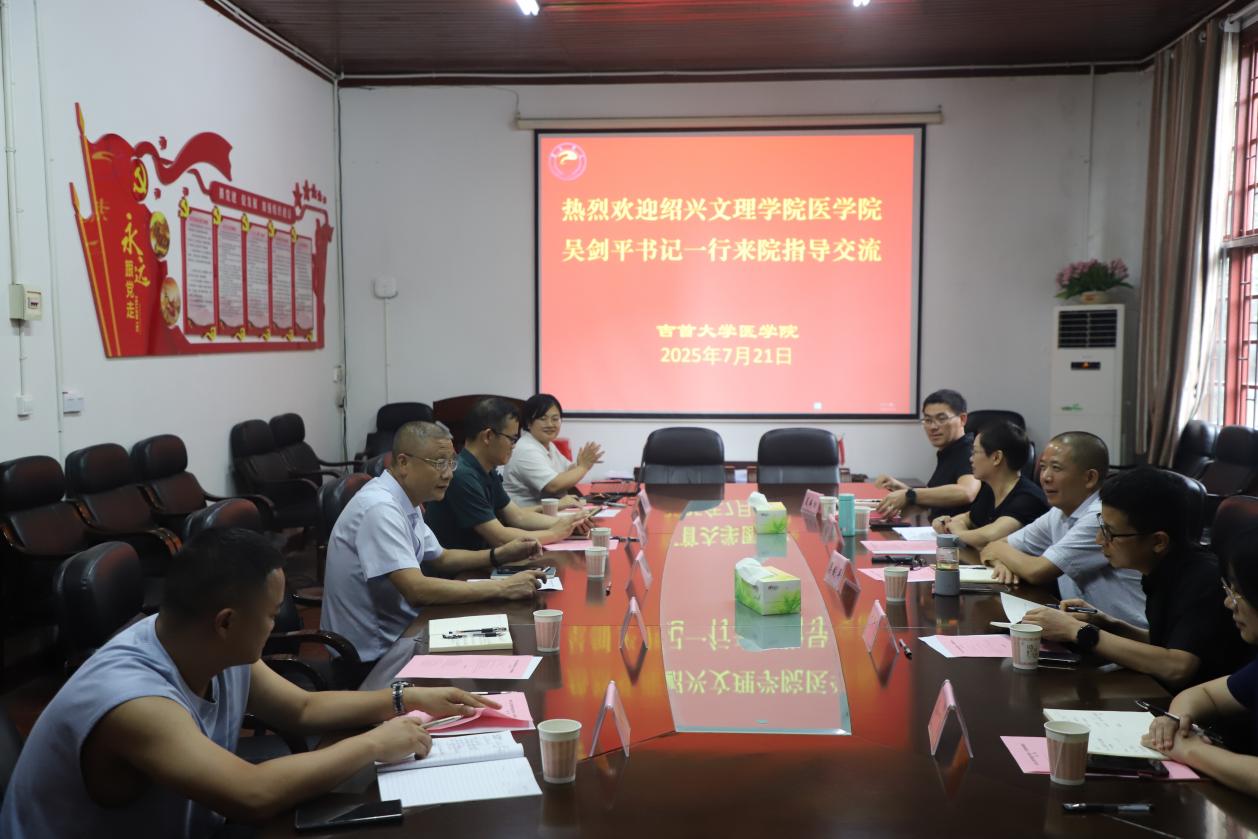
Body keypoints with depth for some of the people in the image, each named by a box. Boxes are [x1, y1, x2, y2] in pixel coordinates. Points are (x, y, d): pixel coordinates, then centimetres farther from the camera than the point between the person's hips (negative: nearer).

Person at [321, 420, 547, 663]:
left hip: (395, 634, 8)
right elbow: (417, 590, -30)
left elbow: (440, 558, 17)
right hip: (374, 654, -8)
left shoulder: (404, 500, 5)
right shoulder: (380, 508, -23)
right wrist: (502, 587, -26)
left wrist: (500, 554, 1)